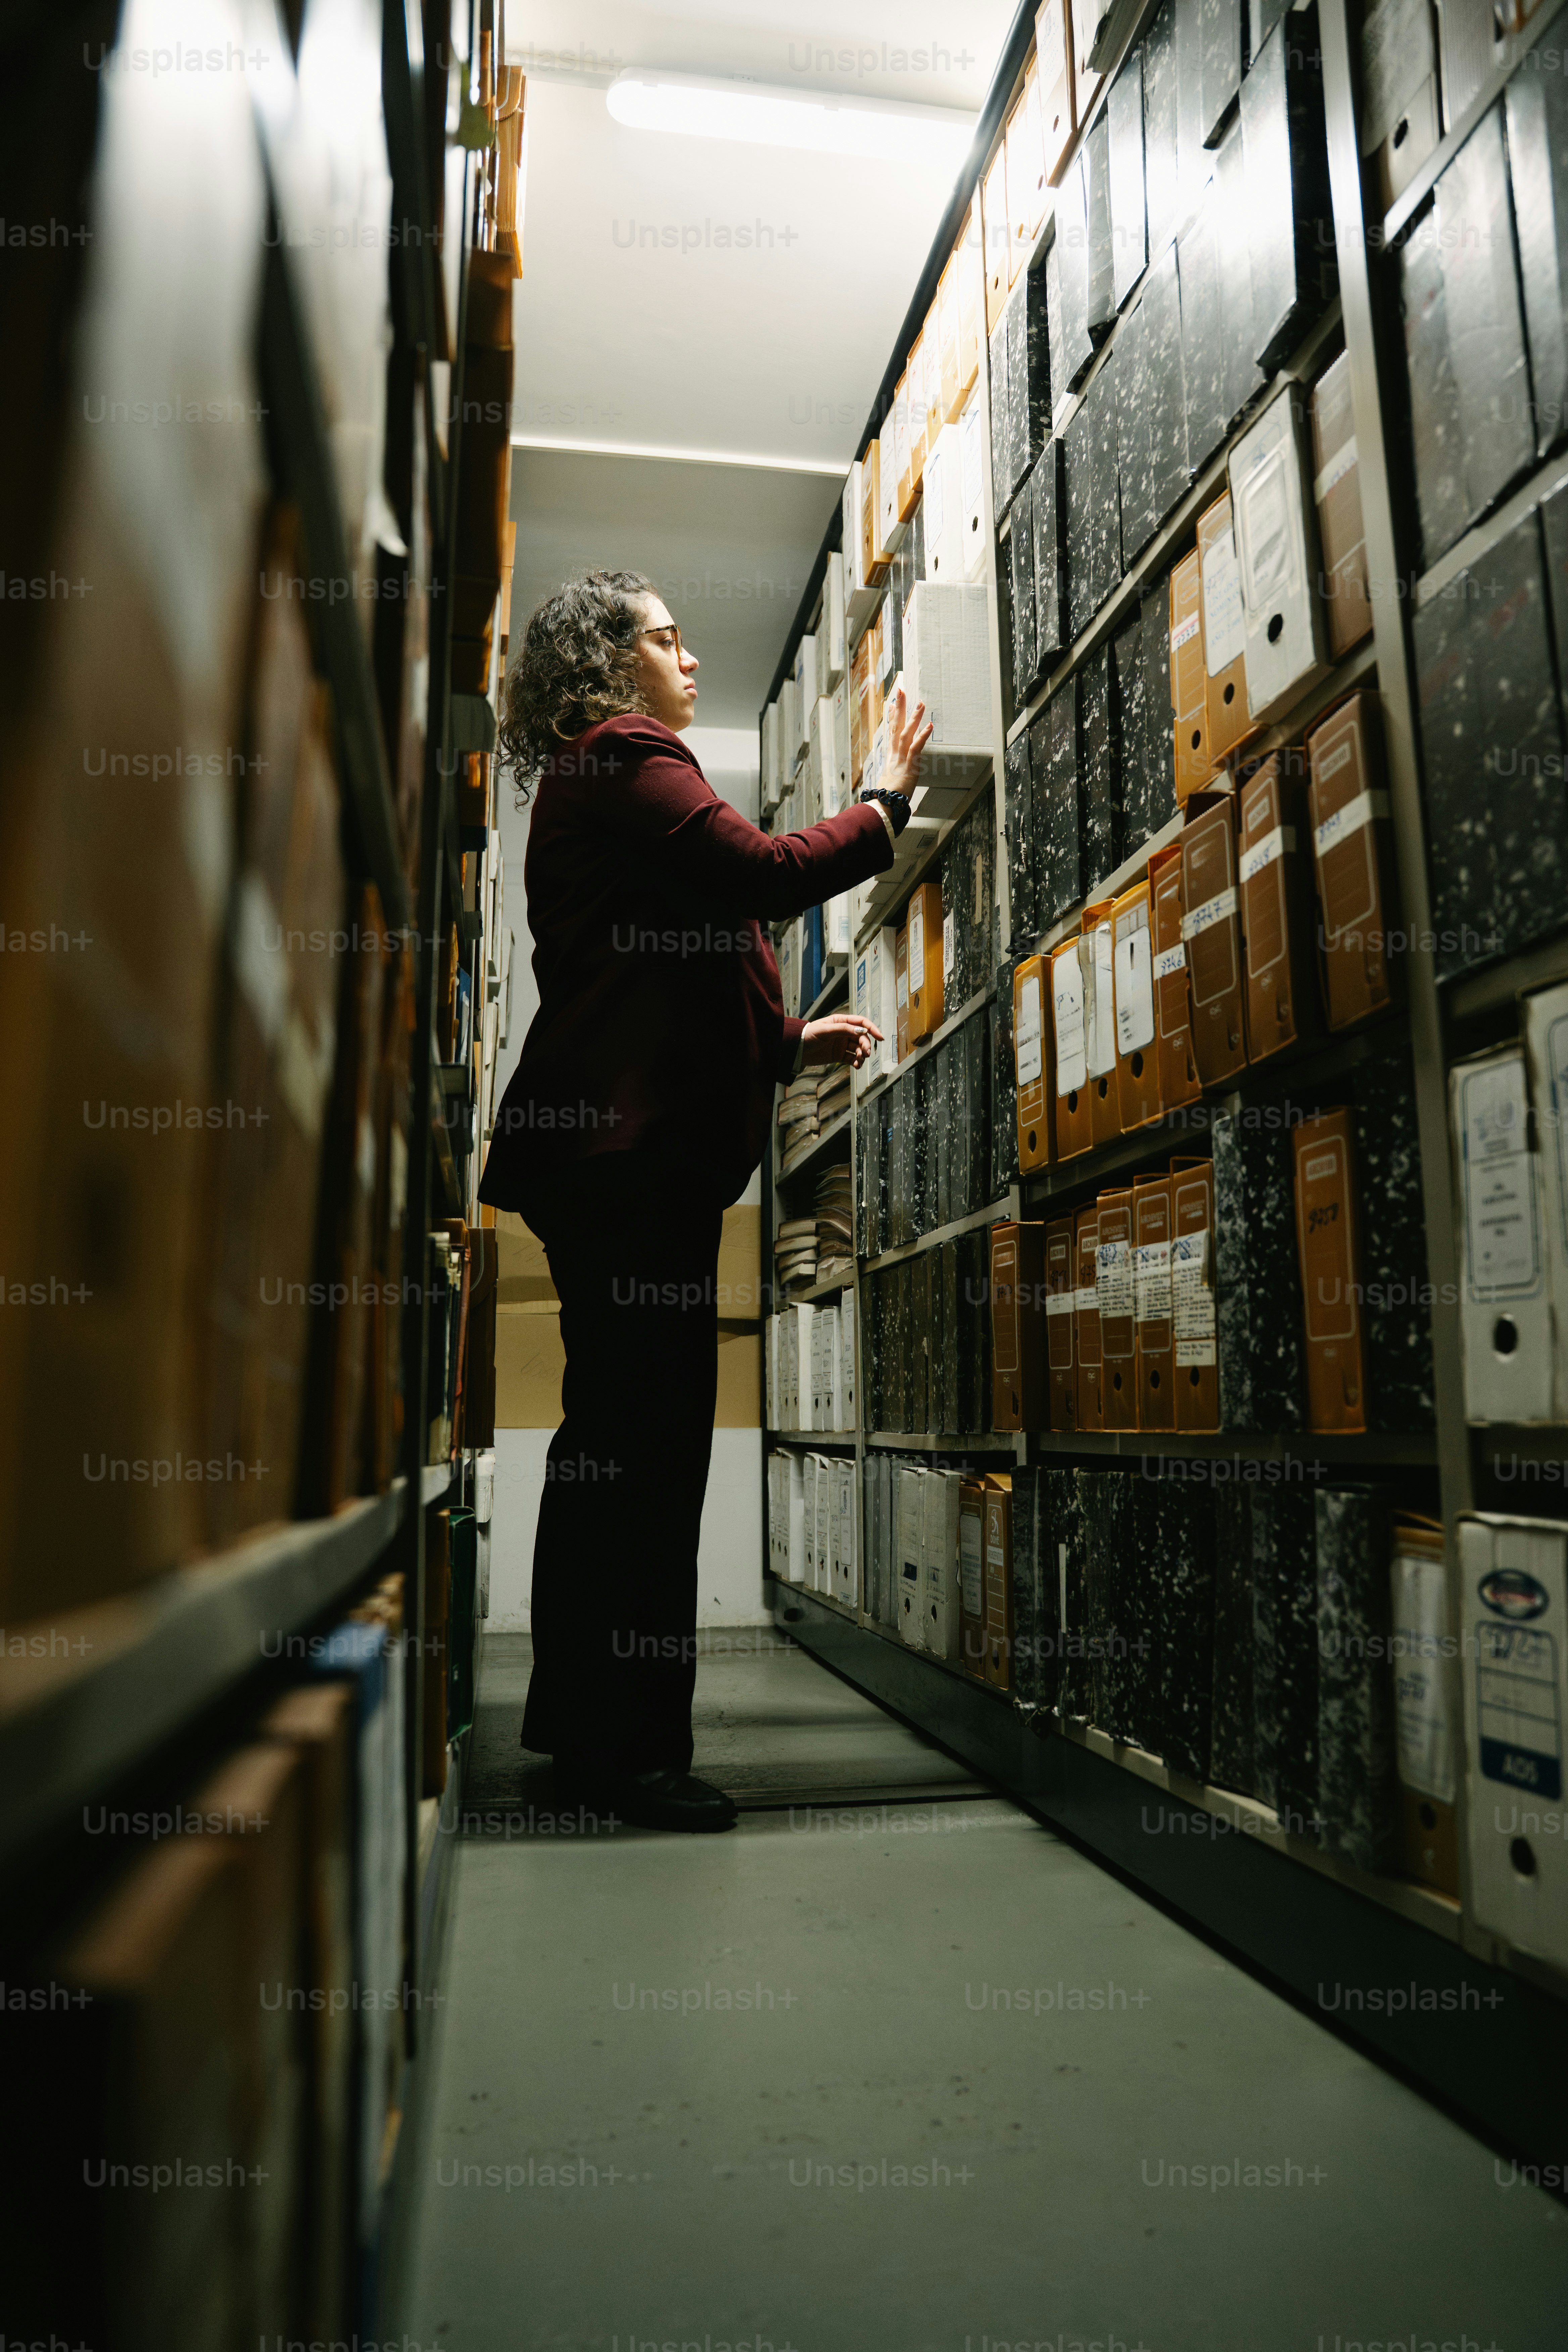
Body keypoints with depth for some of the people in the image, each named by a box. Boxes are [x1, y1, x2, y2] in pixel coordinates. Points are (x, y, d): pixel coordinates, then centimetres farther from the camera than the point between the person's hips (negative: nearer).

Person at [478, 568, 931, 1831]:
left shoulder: (594, 783, 30)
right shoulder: (626, 761, -2)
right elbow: (768, 876, -16)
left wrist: (790, 1041, 21)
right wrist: (891, 800, 0)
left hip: (616, 1145, 11)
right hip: (638, 1146, -11)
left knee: (614, 1437, 12)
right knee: (648, 1440, -10)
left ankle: (582, 1717, 22)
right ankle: (625, 1743, -3)